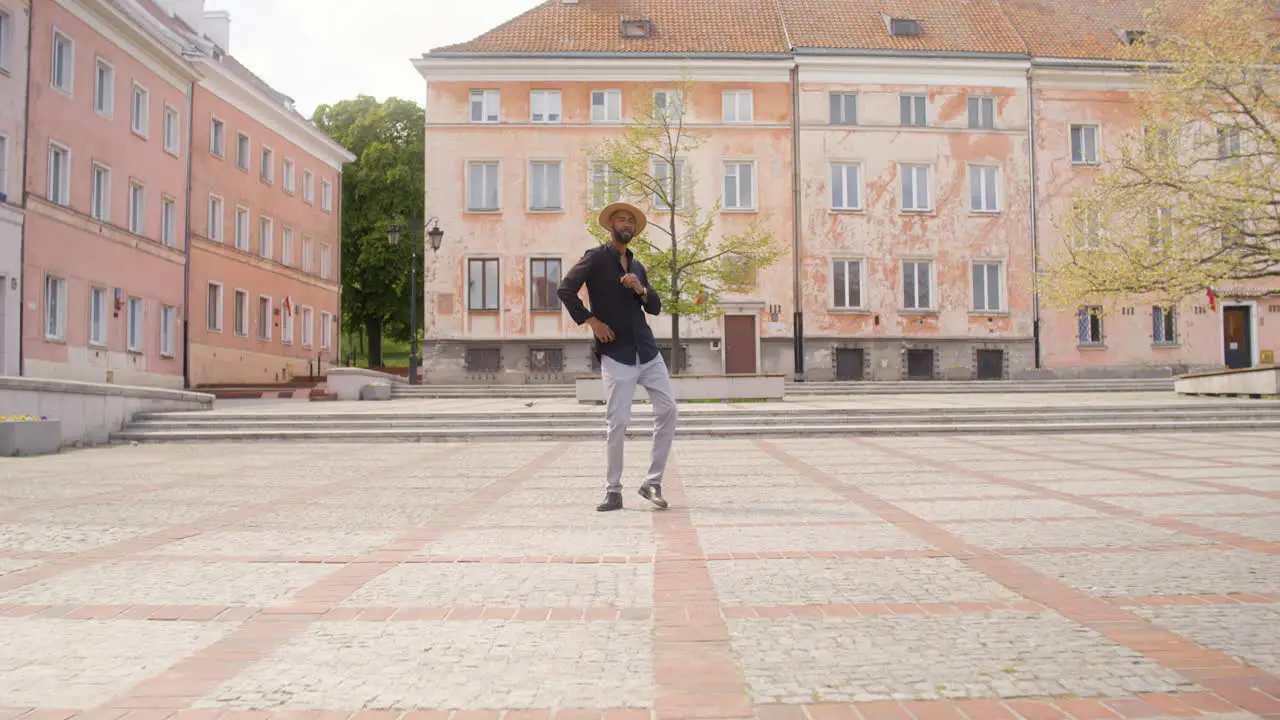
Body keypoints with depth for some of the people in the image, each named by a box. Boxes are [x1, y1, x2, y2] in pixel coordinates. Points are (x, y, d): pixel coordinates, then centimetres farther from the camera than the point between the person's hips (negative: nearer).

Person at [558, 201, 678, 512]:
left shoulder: (637, 266, 19)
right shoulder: (596, 258, 1)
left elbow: (656, 307, 15)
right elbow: (565, 289, -9)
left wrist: (641, 289, -5)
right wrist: (591, 321, -11)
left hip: (647, 351, 6)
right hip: (615, 354, -6)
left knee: (667, 410, -4)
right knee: (618, 422, -7)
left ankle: (652, 482, 7)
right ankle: (613, 492, 6)